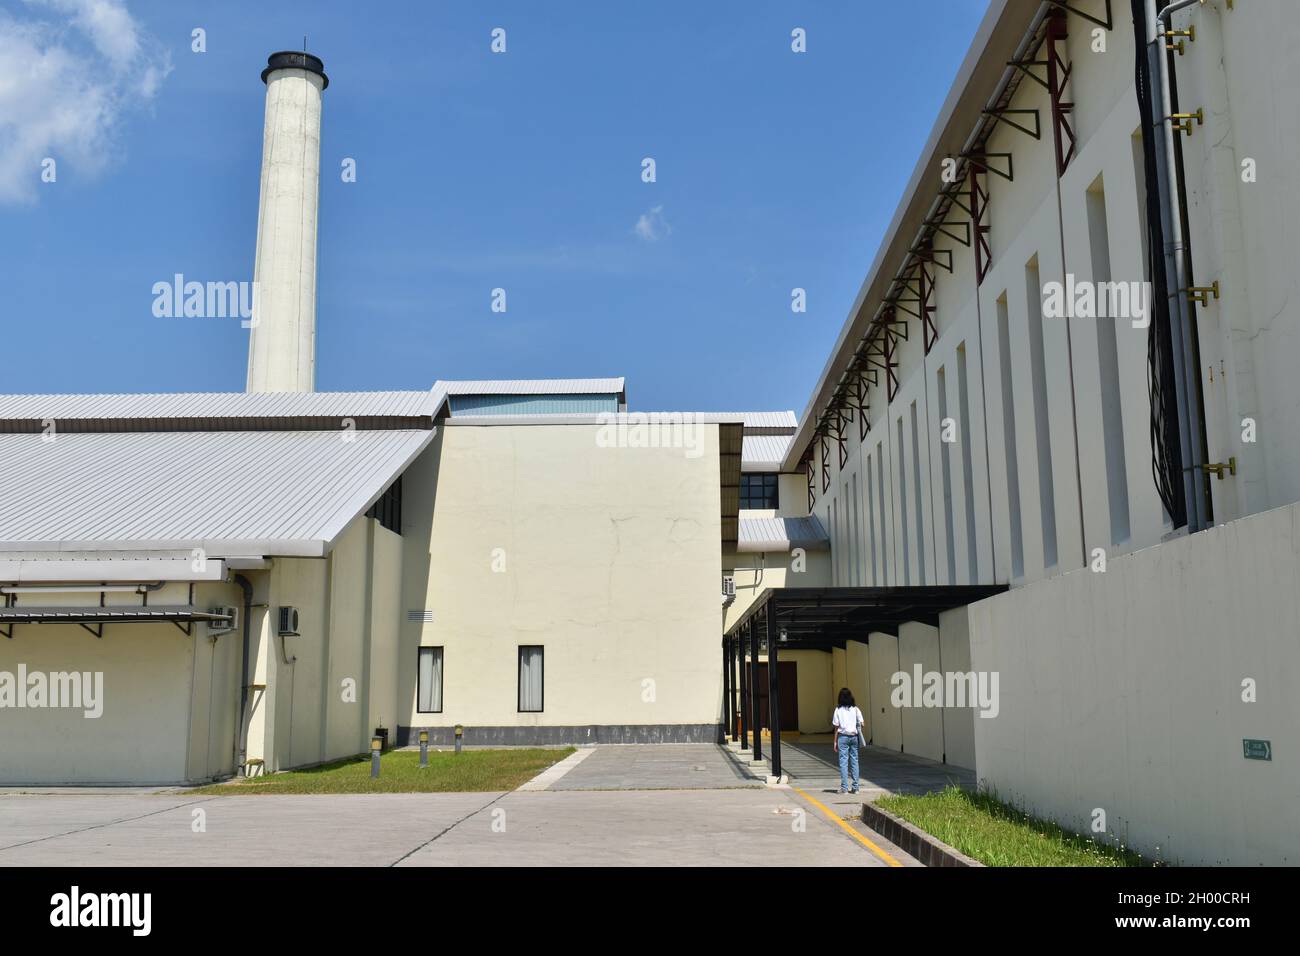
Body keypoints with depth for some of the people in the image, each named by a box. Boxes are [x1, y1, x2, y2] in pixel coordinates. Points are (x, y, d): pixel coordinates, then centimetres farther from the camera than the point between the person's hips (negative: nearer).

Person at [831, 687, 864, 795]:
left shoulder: (838, 710, -3)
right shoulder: (855, 709, 2)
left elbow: (836, 727, -2)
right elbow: (862, 724, -2)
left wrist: (835, 742, 3)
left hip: (843, 737, -2)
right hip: (854, 737, 2)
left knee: (843, 761, 0)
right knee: (854, 761, 9)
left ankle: (844, 788, -1)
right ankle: (855, 787, 9)